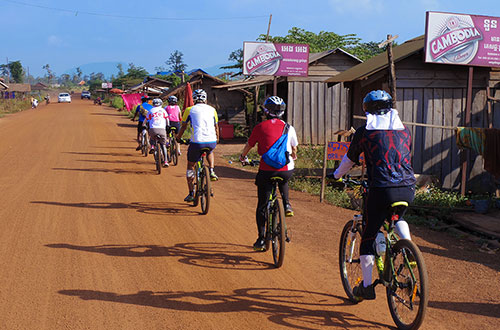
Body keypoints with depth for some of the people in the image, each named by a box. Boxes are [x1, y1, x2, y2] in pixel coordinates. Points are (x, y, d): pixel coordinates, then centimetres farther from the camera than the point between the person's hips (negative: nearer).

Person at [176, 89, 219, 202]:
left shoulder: (189, 110, 8)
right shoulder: (212, 110, 14)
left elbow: (183, 126, 19)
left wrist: (178, 137, 38)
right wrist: (217, 139, 44)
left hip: (197, 142, -2)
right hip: (212, 142, 2)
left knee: (190, 166, 19)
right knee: (210, 152, 39)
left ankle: (191, 194, 17)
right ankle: (211, 171, 15)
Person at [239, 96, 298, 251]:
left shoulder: (260, 127, 1)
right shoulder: (288, 127, 7)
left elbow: (249, 145, 13)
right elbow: (294, 148, 19)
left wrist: (243, 156, 35)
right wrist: (293, 157, 43)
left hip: (266, 171, -2)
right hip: (286, 170, 2)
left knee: (262, 207, 11)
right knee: (283, 181, 40)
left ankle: (261, 239, 12)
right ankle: (287, 205, 20)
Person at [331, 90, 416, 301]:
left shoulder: (365, 131, 7)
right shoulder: (403, 130, 17)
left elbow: (350, 159, 19)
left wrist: (337, 175, 39)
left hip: (381, 189, -4)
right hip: (408, 189, 4)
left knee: (368, 236, 9)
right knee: (397, 217, 36)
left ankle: (367, 286, 11)